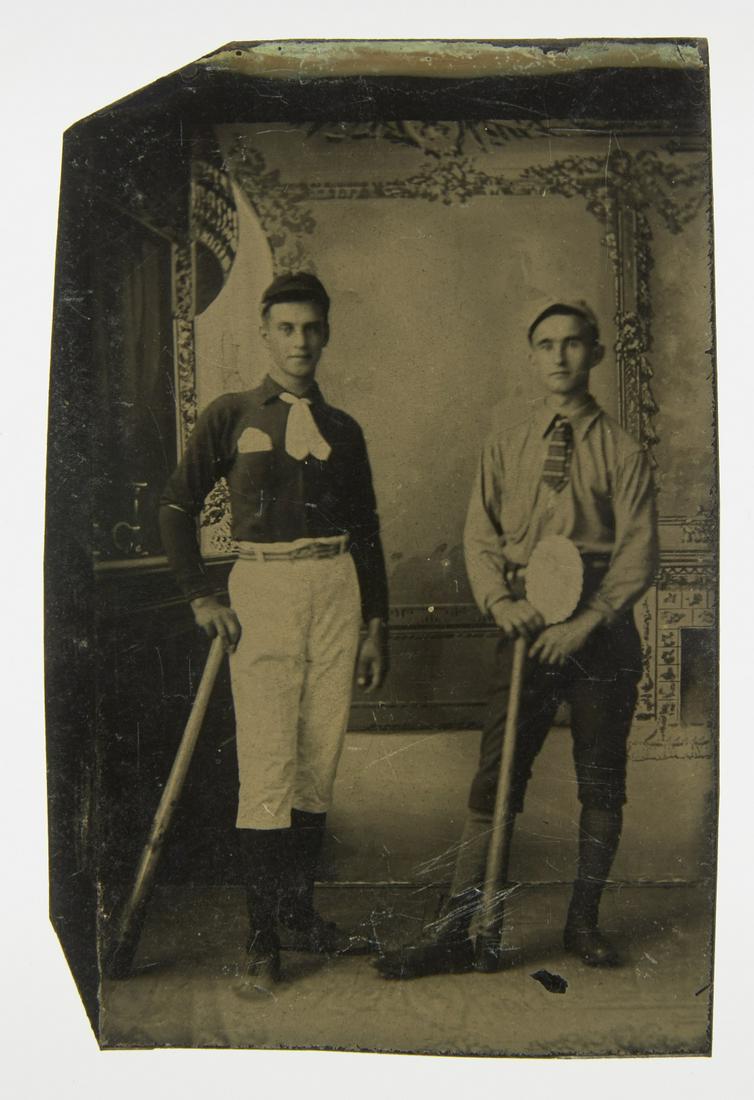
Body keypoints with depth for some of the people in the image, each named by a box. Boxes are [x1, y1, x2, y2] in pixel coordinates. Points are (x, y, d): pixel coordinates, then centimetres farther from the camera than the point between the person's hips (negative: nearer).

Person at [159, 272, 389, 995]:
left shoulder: (342, 429, 14)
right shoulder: (231, 415, 6)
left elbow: (367, 532, 16)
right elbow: (176, 508, 6)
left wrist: (376, 626, 12)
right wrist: (201, 596, -2)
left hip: (336, 589, 3)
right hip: (262, 588, -3)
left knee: (320, 760, 5)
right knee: (268, 766, -6)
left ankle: (300, 913, 20)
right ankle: (262, 938, 5)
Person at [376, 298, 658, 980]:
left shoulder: (623, 451, 2)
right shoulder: (506, 449, 10)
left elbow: (639, 553, -4)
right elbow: (480, 539, 5)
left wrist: (585, 622, -15)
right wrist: (502, 600, -13)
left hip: (601, 635, 0)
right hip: (527, 630, 1)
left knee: (602, 785, 9)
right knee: (495, 781, 0)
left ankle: (584, 922, 26)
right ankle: (458, 932, 6)